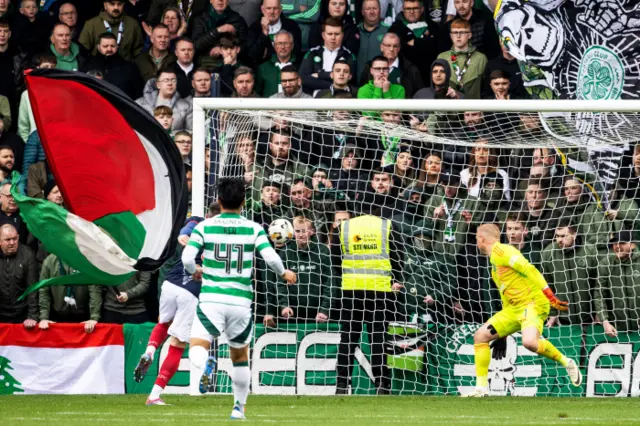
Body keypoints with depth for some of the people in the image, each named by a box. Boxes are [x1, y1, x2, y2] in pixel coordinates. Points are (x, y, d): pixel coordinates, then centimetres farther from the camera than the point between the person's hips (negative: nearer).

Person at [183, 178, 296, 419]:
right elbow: (271, 258, -8)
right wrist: (284, 273, 13)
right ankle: (239, 407, 25)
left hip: (211, 299, -2)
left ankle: (206, 364, -43)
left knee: (196, 350, -7)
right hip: (241, 301, 2)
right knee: (240, 356, 21)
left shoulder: (204, 227, 0)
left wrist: (195, 271, 15)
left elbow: (187, 258, -8)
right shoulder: (254, 229, 1)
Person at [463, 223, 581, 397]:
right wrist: (503, 332, 27)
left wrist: (550, 296, -27)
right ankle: (481, 388, 4)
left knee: (529, 342, -34)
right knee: (480, 336, 2)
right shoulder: (494, 258, 21)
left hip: (533, 303, -10)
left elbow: (529, 270, -20)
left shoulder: (502, 250, -9)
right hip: (513, 308, 10)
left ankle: (566, 363, -11)